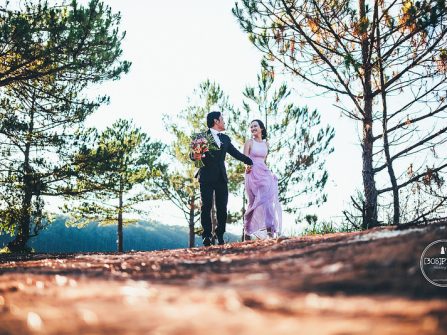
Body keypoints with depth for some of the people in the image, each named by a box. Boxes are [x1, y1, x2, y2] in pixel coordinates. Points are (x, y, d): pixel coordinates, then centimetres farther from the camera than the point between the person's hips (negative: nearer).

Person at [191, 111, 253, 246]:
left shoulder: (225, 138, 17)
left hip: (221, 178, 5)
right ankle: (207, 236, 2)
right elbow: (193, 154, -5)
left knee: (222, 208, 2)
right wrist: (195, 156, -28)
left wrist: (252, 162, 17)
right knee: (206, 207, -3)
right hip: (207, 177, -5)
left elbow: (236, 153, 20)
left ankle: (220, 235, 10)